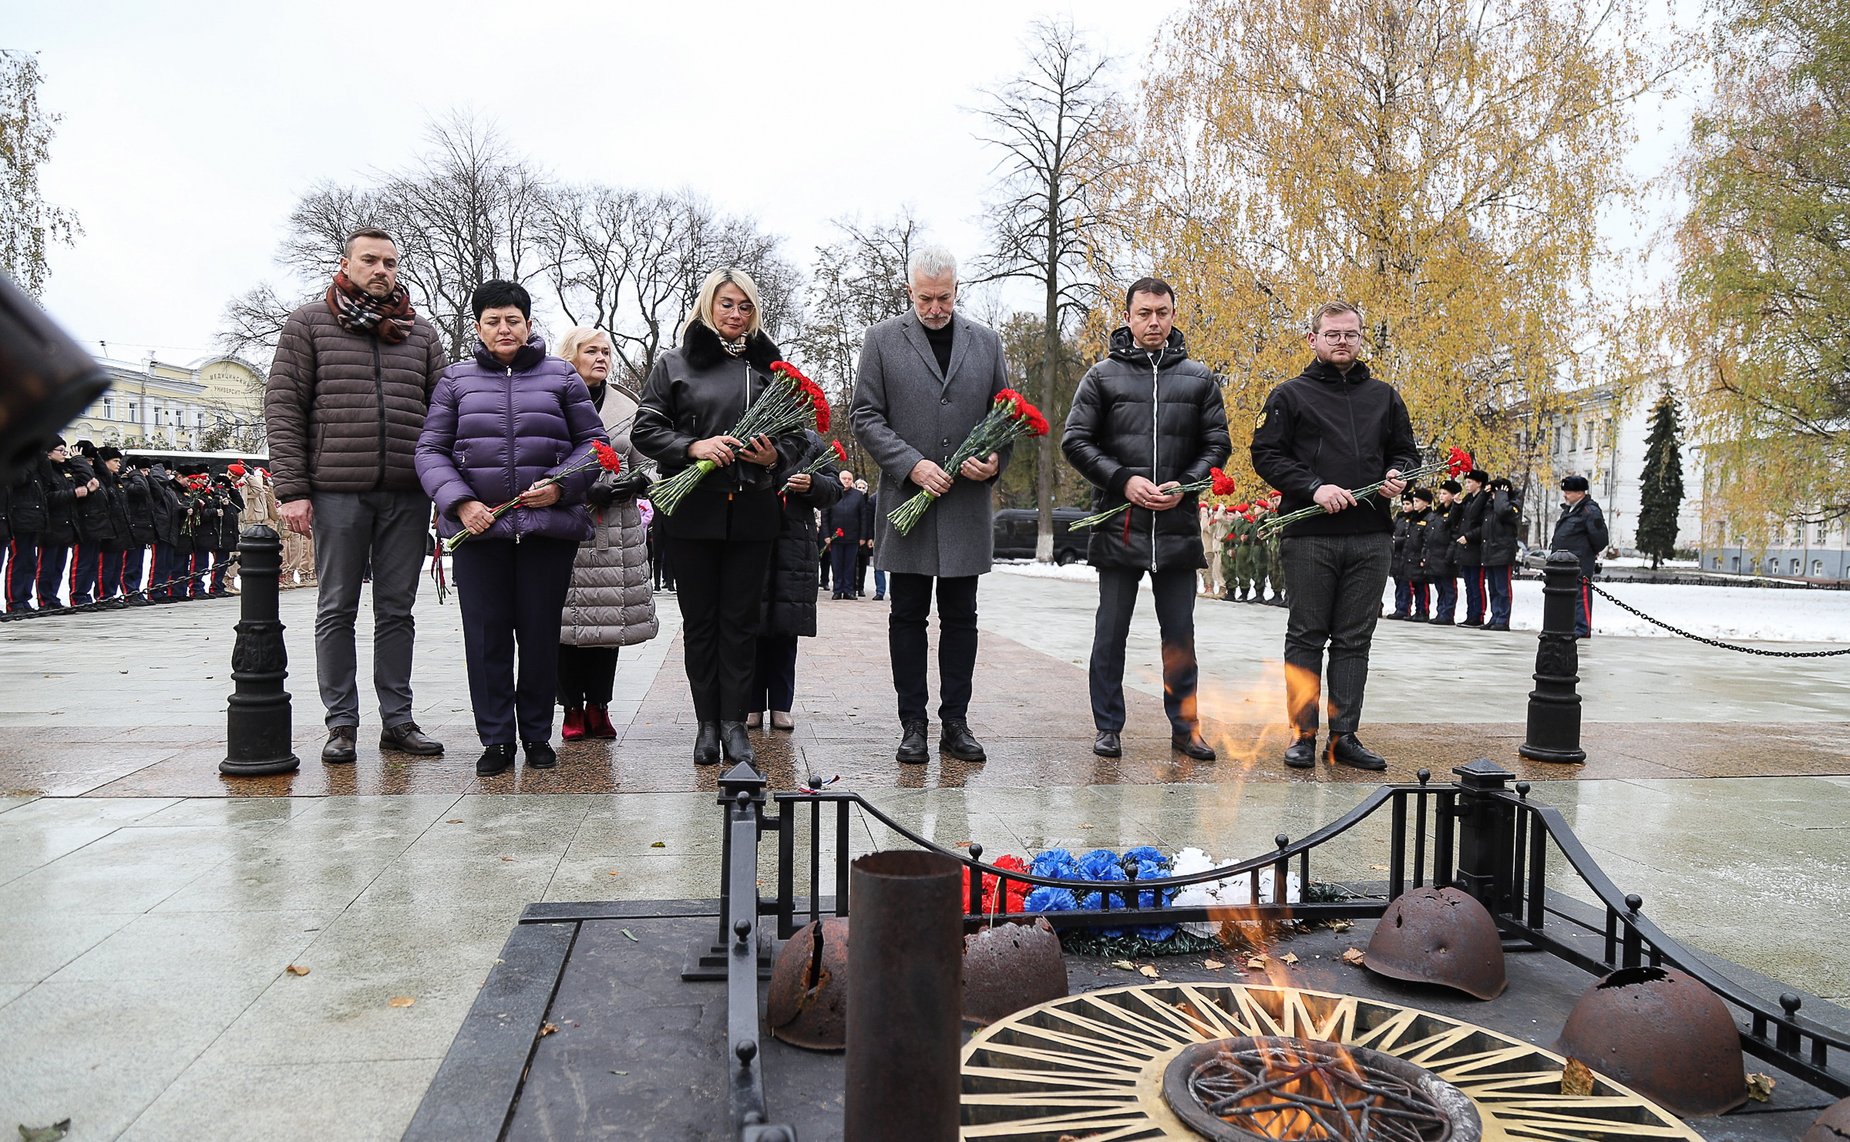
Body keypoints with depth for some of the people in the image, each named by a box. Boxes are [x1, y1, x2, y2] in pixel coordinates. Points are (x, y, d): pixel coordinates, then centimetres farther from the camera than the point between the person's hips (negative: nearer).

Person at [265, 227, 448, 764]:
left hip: (407, 494, 2)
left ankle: (397, 719, 15)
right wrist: (291, 488, -8)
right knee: (337, 609, 4)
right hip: (337, 491, -2)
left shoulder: (421, 333, 14)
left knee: (397, 609, 8)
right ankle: (342, 724, 12)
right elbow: (283, 407, 1)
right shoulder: (309, 325, 7)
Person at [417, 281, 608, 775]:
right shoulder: (456, 379, 11)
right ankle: (496, 739, 11)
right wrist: (460, 503, -9)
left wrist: (562, 484, -8)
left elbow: (593, 441, 10)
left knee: (541, 634, 4)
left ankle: (537, 735, 17)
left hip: (549, 526, 0)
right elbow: (431, 450, 7)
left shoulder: (561, 377, 9)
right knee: (486, 636, 1)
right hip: (478, 527, 1)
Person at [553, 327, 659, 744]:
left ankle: (598, 705, 11)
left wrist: (633, 484, -2)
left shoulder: (627, 408, 17)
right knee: (566, 617, -4)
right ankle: (572, 708, 6)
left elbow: (645, 466, 20)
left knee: (611, 615, 2)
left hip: (617, 529, 3)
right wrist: (580, 489, -14)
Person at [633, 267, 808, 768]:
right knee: (699, 618, 4)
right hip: (692, 508, -1)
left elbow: (797, 432, 15)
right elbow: (645, 430, 3)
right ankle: (707, 722, 13)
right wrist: (694, 446, -14)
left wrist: (776, 455, -7)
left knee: (741, 618, 3)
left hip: (752, 510, 1)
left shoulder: (769, 364, 12)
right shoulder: (674, 364, 8)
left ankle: (734, 723, 8)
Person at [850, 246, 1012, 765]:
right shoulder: (884, 339, 3)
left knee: (960, 618, 6)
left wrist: (996, 460, -6)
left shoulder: (986, 342, 11)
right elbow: (865, 417, 0)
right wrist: (911, 464, -13)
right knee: (908, 617, 3)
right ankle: (913, 724, 11)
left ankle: (955, 722, 14)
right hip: (907, 500, -2)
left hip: (968, 504, 2)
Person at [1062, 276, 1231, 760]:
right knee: (1111, 631, 5)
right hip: (1118, 523, -1)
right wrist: (1123, 480, -12)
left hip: (1178, 525, 2)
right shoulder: (1103, 375, 5)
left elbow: (1218, 445, 10)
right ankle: (1108, 727, 15)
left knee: (1180, 632, 9)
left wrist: (1185, 485, -7)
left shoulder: (1198, 378, 10)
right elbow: (1075, 441, 1)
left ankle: (1184, 725, 19)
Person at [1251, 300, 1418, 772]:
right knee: (1306, 636, 2)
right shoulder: (1290, 395, 6)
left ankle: (1344, 736, 11)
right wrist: (1314, 488, -14)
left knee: (1355, 640, 5)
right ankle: (1302, 734, 9)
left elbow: (1406, 450, 23)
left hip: (1371, 538, 3)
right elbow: (1266, 454, -2)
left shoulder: (1384, 396, 18)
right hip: (1310, 537, -3)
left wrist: (1398, 476, 0)